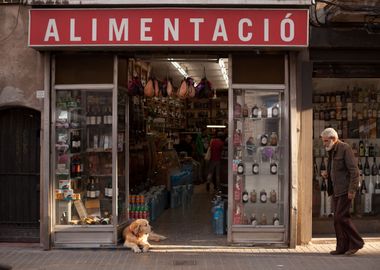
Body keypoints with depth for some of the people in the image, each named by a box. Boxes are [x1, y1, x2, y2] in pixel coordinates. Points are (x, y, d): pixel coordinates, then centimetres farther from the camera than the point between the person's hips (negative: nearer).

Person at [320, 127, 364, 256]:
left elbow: (354, 170, -16)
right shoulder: (332, 151, 16)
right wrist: (327, 175, 7)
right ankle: (342, 247, 13)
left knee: (341, 217, -12)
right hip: (336, 190, 9)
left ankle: (356, 242, 2)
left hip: (345, 190, -9)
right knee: (337, 219, 8)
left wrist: (352, 190, -20)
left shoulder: (345, 148, -11)